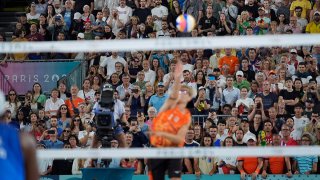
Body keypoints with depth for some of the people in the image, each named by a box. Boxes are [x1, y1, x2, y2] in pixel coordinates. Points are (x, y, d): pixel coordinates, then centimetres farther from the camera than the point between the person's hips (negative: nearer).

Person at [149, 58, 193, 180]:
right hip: (157, 150, 1)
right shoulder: (170, 105, 1)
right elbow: (173, 95, -23)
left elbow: (179, 139, -11)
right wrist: (177, 79, -42)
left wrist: (163, 134, -27)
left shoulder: (187, 117, -1)